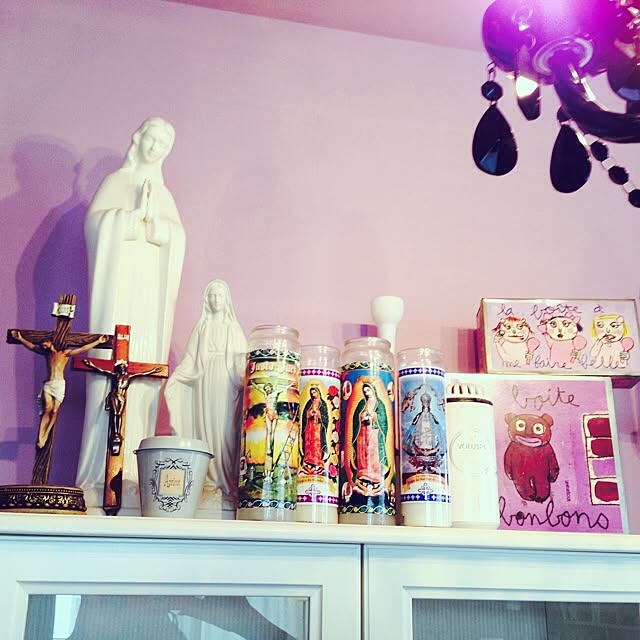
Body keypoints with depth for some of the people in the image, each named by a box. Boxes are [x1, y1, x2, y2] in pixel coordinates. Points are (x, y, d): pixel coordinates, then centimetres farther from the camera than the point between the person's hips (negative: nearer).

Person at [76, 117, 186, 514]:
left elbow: (178, 239, 9)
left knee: (145, 371, -5)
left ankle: (133, 473, -5)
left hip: (152, 289, 3)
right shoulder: (116, 182, 14)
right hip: (119, 283, -3)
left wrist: (151, 218, -6)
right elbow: (97, 221, 0)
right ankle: (101, 472, -11)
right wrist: (136, 212, -8)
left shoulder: (164, 194, 23)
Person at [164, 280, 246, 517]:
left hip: (226, 384, -1)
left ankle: (228, 483, -5)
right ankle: (210, 482, -2)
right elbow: (190, 359, 11)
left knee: (226, 430, -7)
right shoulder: (201, 327, 16)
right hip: (204, 383, 2)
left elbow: (242, 359, 4)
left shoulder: (234, 327, 12)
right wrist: (174, 378, -1)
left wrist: (245, 381, -12)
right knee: (205, 427, -4)